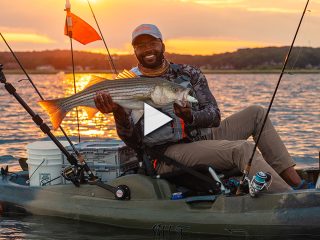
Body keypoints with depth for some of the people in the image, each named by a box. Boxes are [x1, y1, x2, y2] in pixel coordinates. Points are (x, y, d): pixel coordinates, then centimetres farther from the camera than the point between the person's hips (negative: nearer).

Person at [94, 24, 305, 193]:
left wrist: (190, 117, -22)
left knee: (256, 113, 1)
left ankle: (296, 182, -4)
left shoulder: (189, 74, 10)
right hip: (169, 154, -6)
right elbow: (133, 141, -8)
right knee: (243, 149, -28)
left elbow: (214, 116, 1)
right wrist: (117, 112, -28)